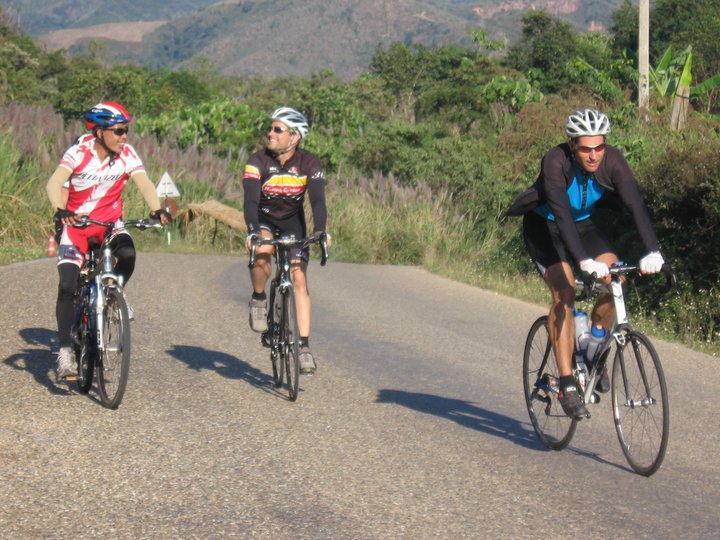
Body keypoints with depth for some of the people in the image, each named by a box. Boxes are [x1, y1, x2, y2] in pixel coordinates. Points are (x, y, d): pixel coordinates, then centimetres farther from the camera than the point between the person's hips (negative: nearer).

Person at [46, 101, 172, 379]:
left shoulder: (127, 154, -11)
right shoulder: (79, 151, -18)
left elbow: (144, 183, -23)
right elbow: (55, 183, -31)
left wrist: (157, 210, -44)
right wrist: (60, 211, -51)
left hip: (109, 222, 2)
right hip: (76, 223, -2)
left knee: (128, 254, -29)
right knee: (67, 285, -15)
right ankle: (65, 349, -7)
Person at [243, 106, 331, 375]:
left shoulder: (310, 163, -19)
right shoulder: (258, 161, -22)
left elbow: (318, 200, -28)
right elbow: (251, 200, -32)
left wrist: (320, 231, -46)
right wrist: (253, 232, -49)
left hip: (293, 221, 1)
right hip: (263, 219, -1)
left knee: (299, 279, -12)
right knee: (261, 253, -34)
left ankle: (304, 346, -10)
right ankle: (259, 299, -5)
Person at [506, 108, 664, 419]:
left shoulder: (612, 161, -23)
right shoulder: (555, 162, -33)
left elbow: (636, 204, -32)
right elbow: (561, 213, -43)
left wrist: (653, 252, -47)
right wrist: (585, 261, -54)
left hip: (583, 224, 4)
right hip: (544, 226, -4)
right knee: (564, 290, -23)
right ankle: (566, 384, -22)